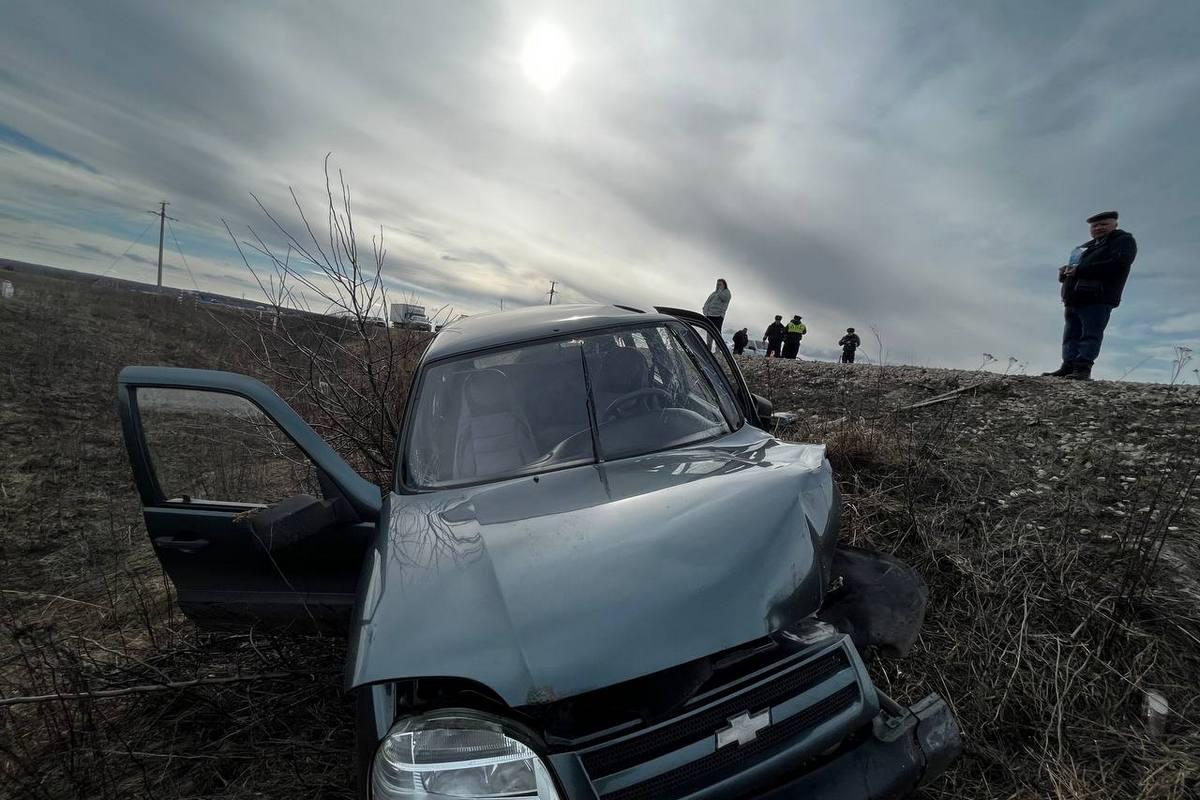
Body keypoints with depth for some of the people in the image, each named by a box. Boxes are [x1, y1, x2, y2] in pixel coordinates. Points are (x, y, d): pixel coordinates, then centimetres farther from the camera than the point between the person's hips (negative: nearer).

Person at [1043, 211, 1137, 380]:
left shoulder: (1124, 240, 8)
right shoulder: (1086, 246, 29)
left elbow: (1117, 264, -11)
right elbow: (1075, 266, 30)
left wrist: (1079, 270, -14)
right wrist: (1066, 271, 4)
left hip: (1097, 298, -7)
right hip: (1074, 298, 7)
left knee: (1091, 334, -12)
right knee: (1071, 334, 0)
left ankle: (1083, 368, -18)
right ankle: (1069, 367, -2)